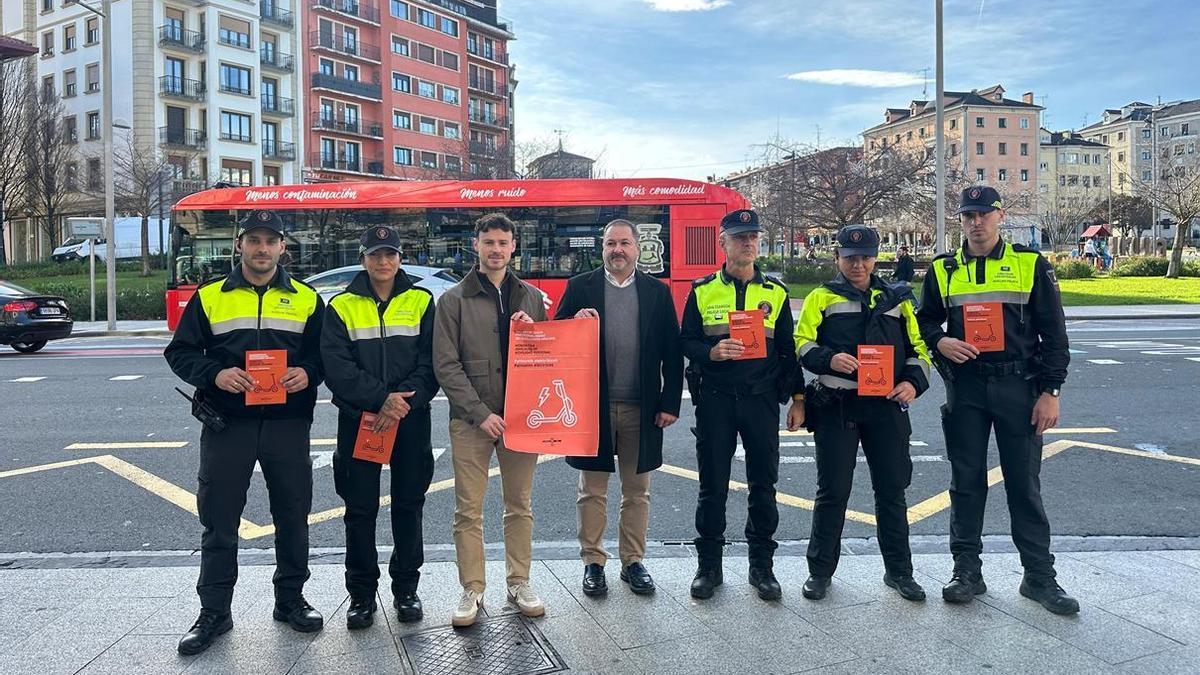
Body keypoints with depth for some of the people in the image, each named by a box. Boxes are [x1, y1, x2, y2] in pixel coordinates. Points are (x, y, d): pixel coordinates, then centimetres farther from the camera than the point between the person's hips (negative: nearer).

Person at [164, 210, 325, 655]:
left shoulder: (306, 299, 7)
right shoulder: (209, 297, 6)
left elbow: (325, 352, 8)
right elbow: (179, 352, 5)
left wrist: (307, 373, -13)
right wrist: (214, 375, -14)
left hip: (288, 424, 1)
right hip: (227, 425, 0)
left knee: (293, 518, 9)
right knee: (219, 522, 7)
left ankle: (290, 600, 27)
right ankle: (214, 612, 21)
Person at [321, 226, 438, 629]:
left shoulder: (421, 302, 5)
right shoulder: (342, 306, 4)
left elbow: (431, 362, -2)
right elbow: (336, 366, -6)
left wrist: (404, 402, -15)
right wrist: (381, 398, -17)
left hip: (411, 420, 0)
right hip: (358, 420, 0)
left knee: (409, 506, 8)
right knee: (360, 509, 5)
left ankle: (406, 589, 22)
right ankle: (361, 594, 18)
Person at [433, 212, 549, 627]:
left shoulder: (530, 297, 11)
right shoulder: (454, 300, 2)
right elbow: (446, 365, -4)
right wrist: (480, 413, -12)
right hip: (471, 420, -2)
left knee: (520, 505, 10)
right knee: (468, 510, 2)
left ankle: (519, 584, 23)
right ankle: (472, 592, 14)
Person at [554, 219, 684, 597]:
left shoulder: (658, 291, 5)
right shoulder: (580, 288, 3)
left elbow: (672, 351, 3)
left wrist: (670, 402, -2)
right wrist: (576, 323, -19)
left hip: (641, 409, 1)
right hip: (593, 405, -1)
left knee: (637, 491, 11)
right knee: (592, 491, 8)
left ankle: (633, 562, 25)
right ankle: (593, 563, 21)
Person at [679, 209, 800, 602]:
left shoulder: (776, 292, 9)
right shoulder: (702, 290, 6)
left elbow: (787, 349, 11)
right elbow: (686, 342, 4)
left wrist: (796, 395, 6)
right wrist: (712, 352, -16)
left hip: (761, 399, 1)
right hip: (715, 399, -1)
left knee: (763, 485, 7)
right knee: (712, 485, 5)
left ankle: (761, 565, 21)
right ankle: (709, 566, 18)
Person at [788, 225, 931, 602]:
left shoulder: (897, 299, 13)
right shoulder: (821, 298, 4)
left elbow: (918, 348, 15)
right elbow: (801, 345, -4)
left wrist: (913, 381, -4)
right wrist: (828, 359, -23)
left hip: (887, 406, 3)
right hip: (835, 406, -2)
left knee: (892, 489, 9)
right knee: (832, 492, 3)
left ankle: (898, 571, 24)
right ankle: (820, 570, 17)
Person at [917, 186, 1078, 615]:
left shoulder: (1031, 265, 2)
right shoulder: (943, 270, 7)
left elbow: (1053, 332, 2)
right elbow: (924, 321, 14)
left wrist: (1050, 391, -4)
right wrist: (939, 341, -9)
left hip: (1018, 387, -1)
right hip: (965, 389, 2)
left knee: (1025, 483, 4)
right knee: (966, 482, 7)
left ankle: (1039, 576, 16)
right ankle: (967, 571, 18)